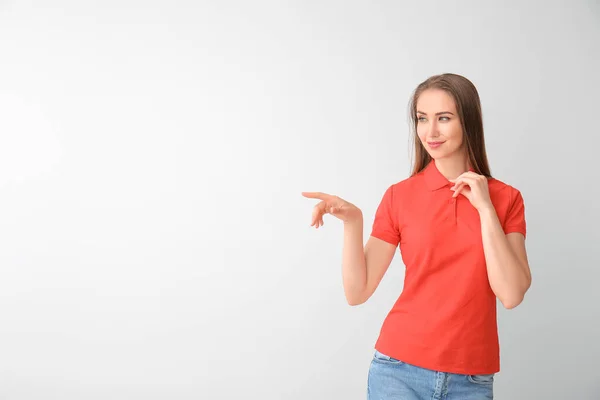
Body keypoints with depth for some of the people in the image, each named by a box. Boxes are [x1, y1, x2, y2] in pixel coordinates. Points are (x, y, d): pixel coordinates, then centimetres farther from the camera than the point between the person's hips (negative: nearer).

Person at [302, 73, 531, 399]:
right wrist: (352, 222, -18)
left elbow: (511, 295, -12)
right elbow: (357, 293, -5)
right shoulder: (399, 196, -3)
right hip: (400, 368, -1)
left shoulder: (506, 199, -1)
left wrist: (485, 208, -13)